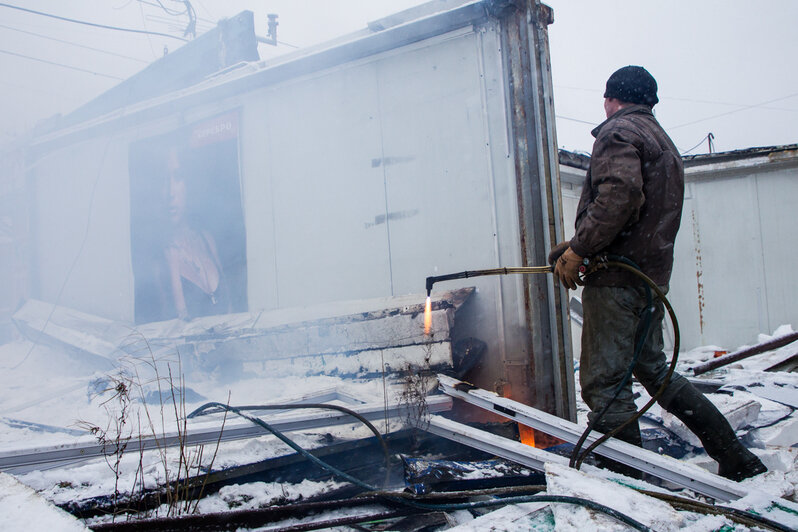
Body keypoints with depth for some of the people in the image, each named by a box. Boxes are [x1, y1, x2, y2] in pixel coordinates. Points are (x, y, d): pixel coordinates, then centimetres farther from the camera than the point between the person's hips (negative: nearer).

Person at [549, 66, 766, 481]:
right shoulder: (663, 141, 25)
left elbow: (619, 196, -23)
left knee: (603, 382, -7)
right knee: (654, 370, 18)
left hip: (616, 277, -10)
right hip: (652, 275, 10)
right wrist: (578, 246, 19)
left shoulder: (618, 131, -5)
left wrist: (577, 250, -18)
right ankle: (738, 460, 20)